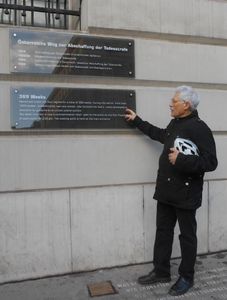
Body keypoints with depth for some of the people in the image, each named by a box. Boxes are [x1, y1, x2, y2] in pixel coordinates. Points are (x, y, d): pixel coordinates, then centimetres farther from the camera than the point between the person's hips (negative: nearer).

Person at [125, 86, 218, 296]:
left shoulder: (199, 128, -16)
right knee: (163, 232, 16)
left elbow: (210, 162, -21)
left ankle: (186, 277, 29)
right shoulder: (174, 124, 8)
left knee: (187, 236, 10)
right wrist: (136, 120, 31)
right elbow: (160, 134, 28)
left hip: (186, 194, -8)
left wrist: (181, 160, -26)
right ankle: (161, 272, 33)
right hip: (166, 190, 8)